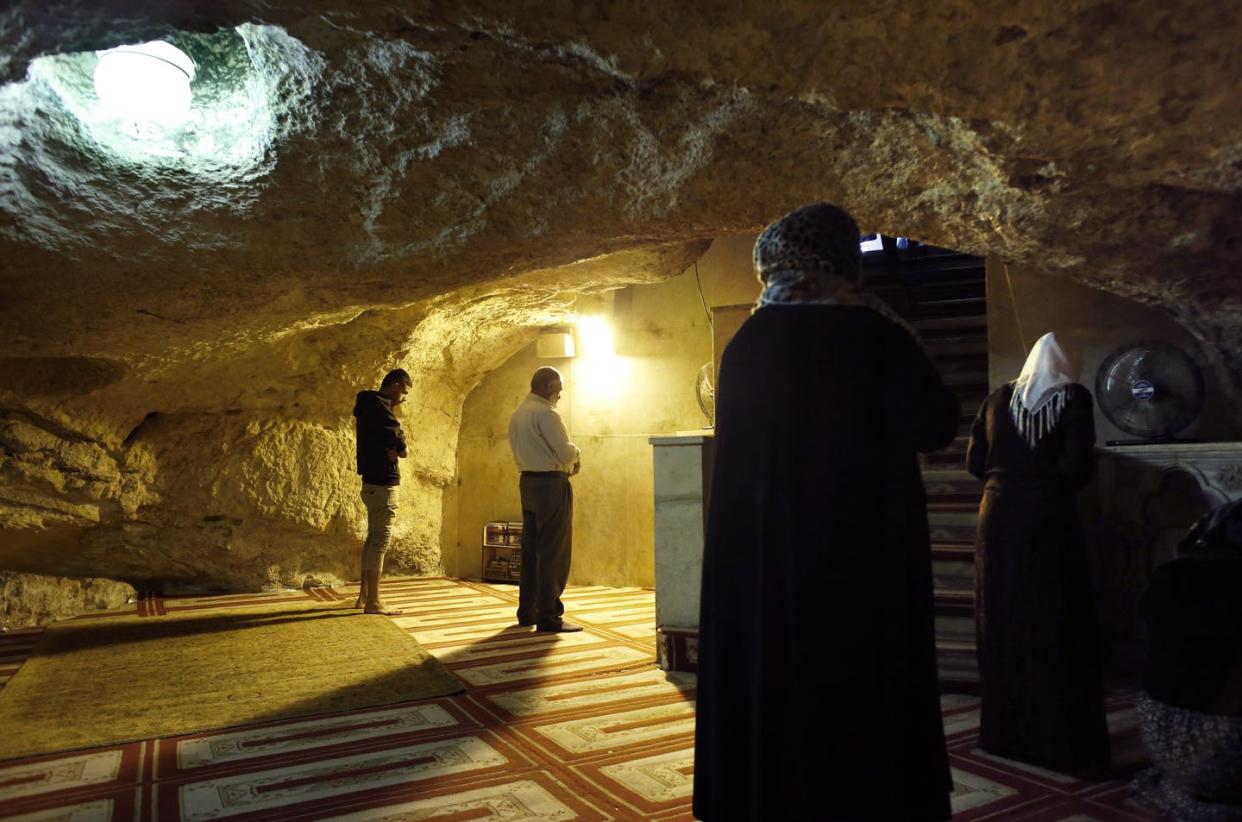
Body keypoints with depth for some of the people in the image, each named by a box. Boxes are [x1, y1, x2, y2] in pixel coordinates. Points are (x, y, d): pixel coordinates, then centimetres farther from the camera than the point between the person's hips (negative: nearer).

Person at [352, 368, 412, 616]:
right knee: (381, 540, -7)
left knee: (373, 538, 14)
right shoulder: (379, 406, -15)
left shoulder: (368, 405, 17)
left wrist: (394, 446, -8)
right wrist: (400, 446, 1)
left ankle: (364, 596, 21)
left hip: (374, 482, 10)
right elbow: (398, 441, -19)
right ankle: (373, 601, -3)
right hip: (383, 483, -10)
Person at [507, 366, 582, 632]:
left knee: (531, 549, 14)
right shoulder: (545, 413, -14)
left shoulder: (517, 414, 15)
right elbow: (565, 452, -19)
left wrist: (568, 461, 12)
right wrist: (577, 454, 4)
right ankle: (548, 616, -1)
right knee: (553, 552, -4)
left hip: (527, 481, 9)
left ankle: (526, 611, 22)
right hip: (551, 484, -9)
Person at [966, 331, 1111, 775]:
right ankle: (1068, 744, 10)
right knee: (1059, 630, 4)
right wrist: (1052, 477, 9)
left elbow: (974, 463, 7)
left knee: (1004, 626, 13)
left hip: (998, 519, 4)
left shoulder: (997, 398, 7)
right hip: (1050, 520, -3)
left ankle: (1005, 732, 24)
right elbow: (1079, 468, -12)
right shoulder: (1073, 397, -3)